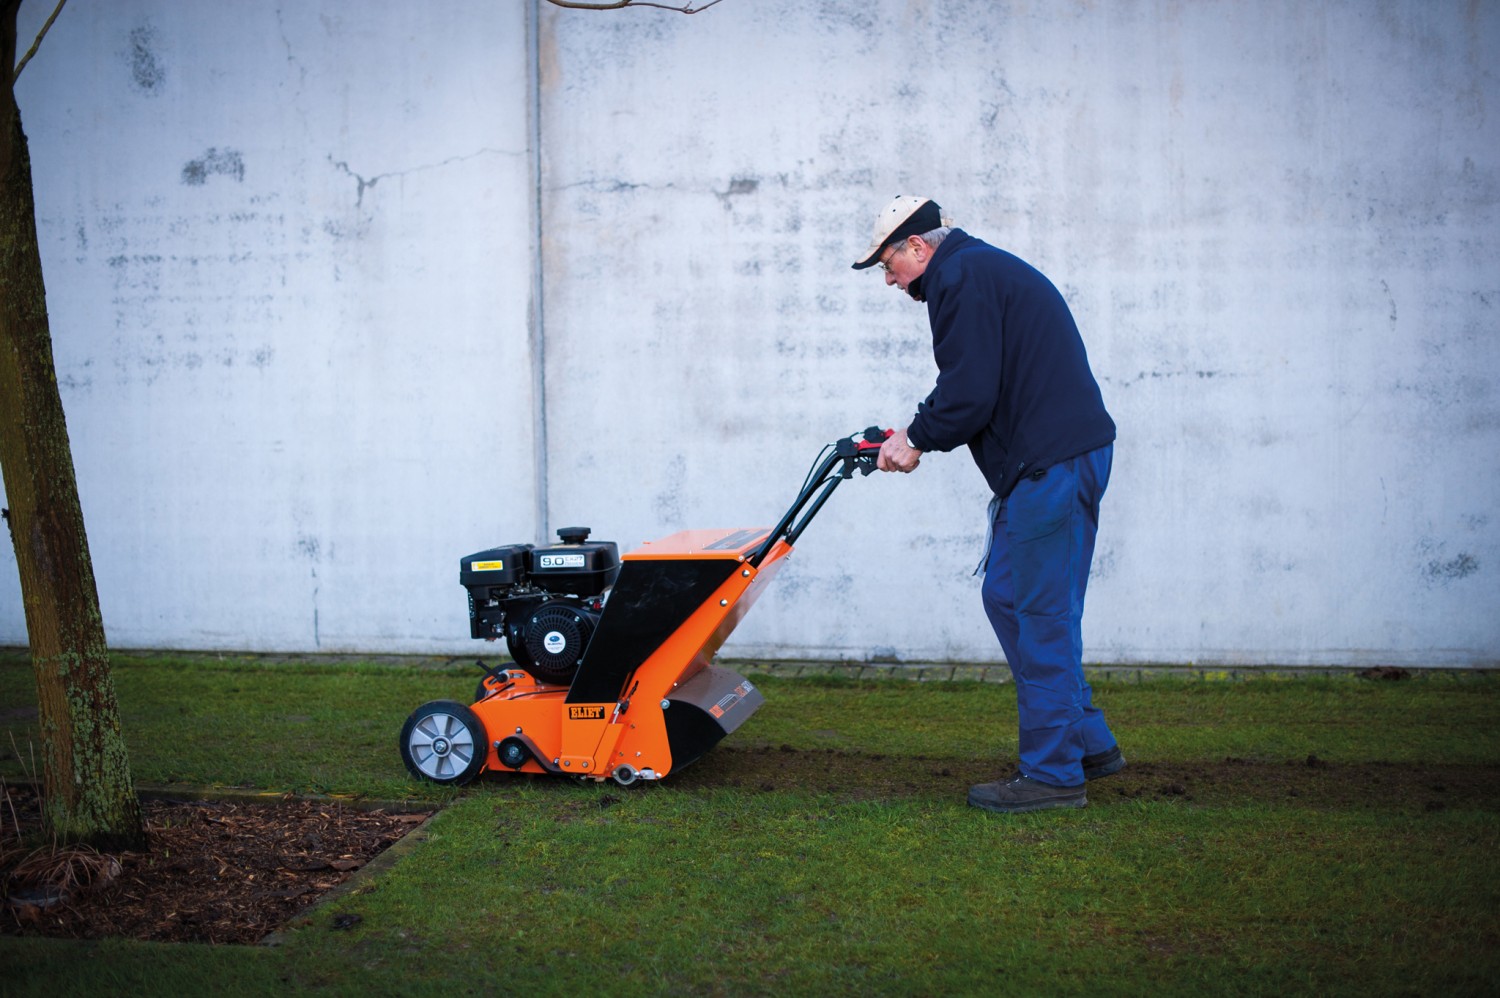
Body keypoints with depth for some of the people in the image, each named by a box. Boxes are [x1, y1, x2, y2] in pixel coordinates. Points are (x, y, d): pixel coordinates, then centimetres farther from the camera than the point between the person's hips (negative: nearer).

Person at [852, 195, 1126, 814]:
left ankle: (1053, 773, 2)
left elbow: (969, 394, -18)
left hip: (1052, 463, -11)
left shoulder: (961, 278, -11)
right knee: (1006, 595, 15)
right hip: (1059, 458, 11)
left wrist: (916, 439, -3)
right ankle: (1086, 743, 21)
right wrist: (919, 436, 14)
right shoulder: (981, 269, 23)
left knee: (1041, 613, -5)